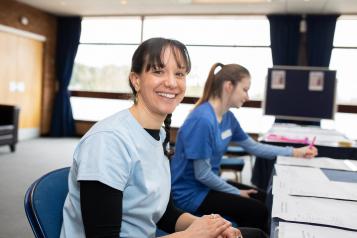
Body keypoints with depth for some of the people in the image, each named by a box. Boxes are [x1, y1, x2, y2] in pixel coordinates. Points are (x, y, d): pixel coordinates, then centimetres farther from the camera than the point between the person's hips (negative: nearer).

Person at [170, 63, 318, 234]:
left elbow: (254, 147, 13)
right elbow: (202, 174, -23)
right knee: (258, 211, -10)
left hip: (209, 183, 9)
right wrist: (237, 193, -10)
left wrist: (294, 152, 10)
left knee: (263, 199, 11)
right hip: (190, 193, -9)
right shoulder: (202, 120, -27)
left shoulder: (228, 117, 1)